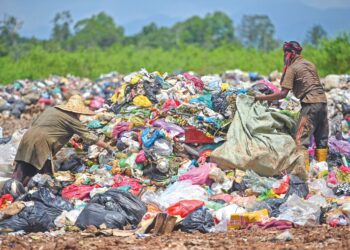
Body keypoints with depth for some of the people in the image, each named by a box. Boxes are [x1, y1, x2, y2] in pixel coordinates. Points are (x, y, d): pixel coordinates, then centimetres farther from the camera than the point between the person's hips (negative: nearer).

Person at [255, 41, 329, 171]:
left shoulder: (292, 68, -4)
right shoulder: (310, 64, 18)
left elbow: (283, 94, -10)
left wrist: (261, 98, -6)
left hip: (310, 103, -8)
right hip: (323, 100, 8)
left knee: (301, 139, -7)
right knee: (322, 139, 11)